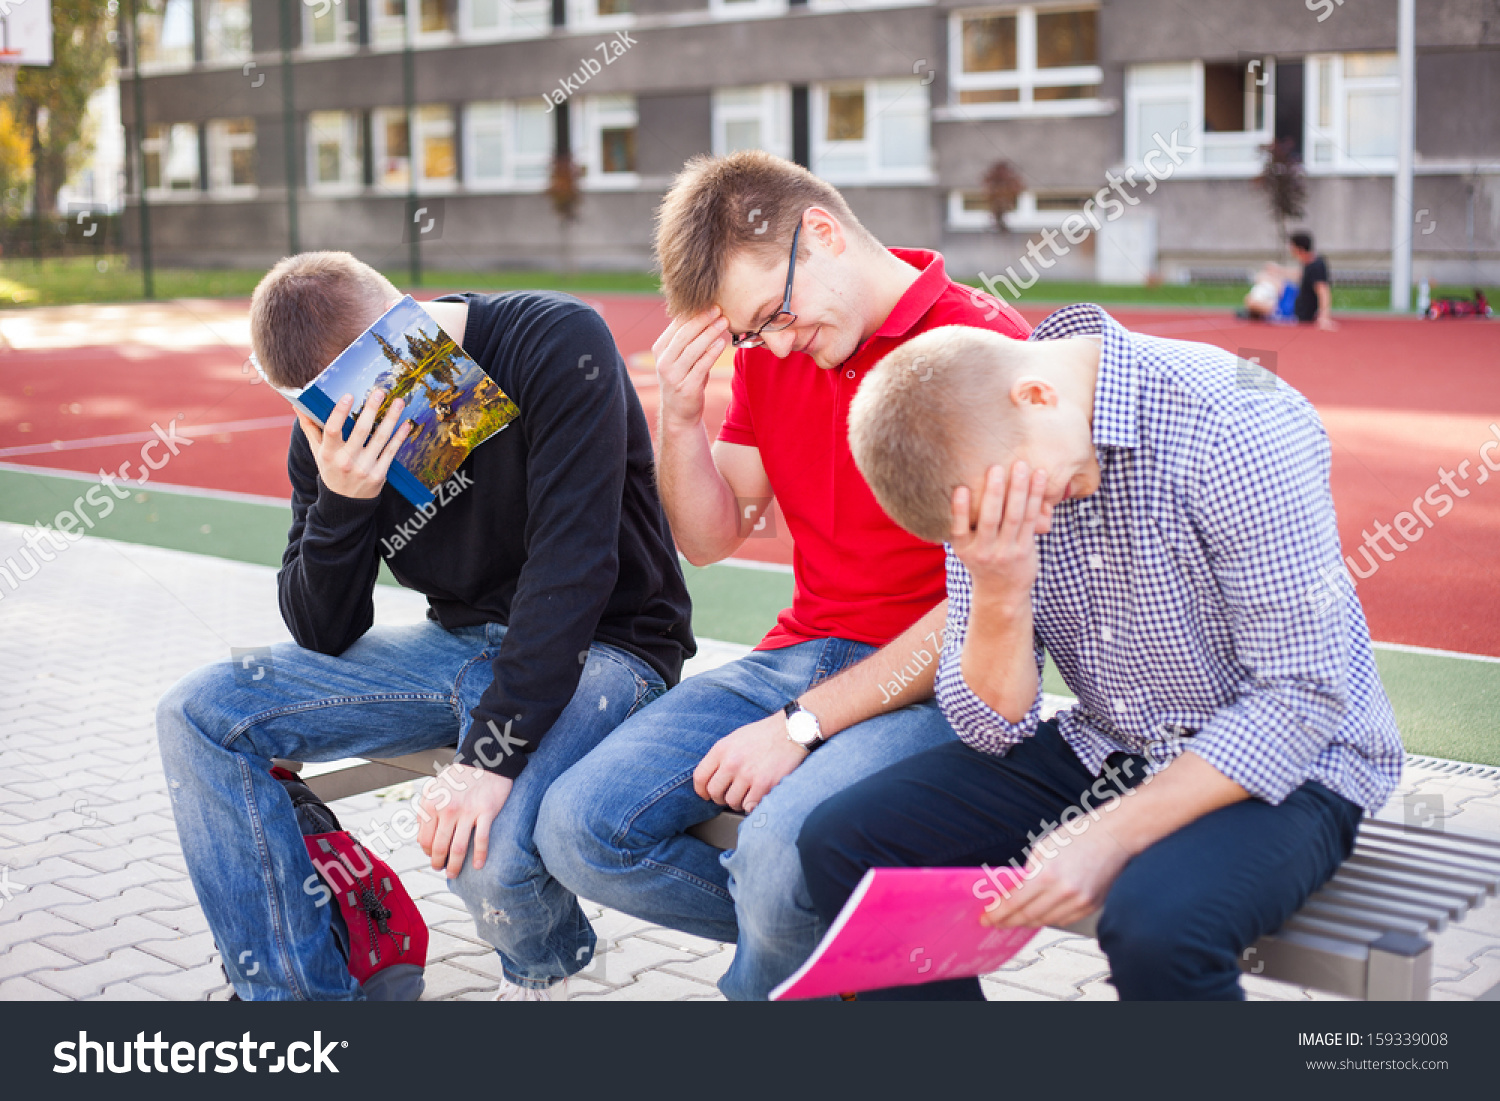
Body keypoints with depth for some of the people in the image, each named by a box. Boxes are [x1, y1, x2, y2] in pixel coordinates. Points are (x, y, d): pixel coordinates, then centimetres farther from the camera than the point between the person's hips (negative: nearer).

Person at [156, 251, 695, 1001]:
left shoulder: (557, 344, -20)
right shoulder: (334, 429, -3)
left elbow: (572, 561, -26)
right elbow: (324, 635, -2)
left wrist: (492, 755, -30)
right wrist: (342, 502, -22)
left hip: (602, 644, -6)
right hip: (462, 642, 6)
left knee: (490, 854, -33)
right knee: (200, 715, -7)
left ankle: (539, 966, 6)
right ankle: (296, 990, 0)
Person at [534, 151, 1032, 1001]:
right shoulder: (770, 352, 11)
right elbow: (709, 540, 16)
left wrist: (802, 724, -18)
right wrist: (680, 414, -3)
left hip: (932, 685, -7)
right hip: (799, 654, 7)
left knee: (783, 851, -34)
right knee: (579, 829, -11)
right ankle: (832, 941, 5)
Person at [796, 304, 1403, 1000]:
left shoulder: (1239, 428, -23)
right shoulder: (985, 460, -4)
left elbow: (1301, 696, -21)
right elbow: (991, 728, -3)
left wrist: (1113, 838, -25)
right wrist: (998, 596, -23)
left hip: (1279, 764, -6)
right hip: (1103, 752, 6)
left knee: (1156, 923, -37)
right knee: (839, 843, -8)